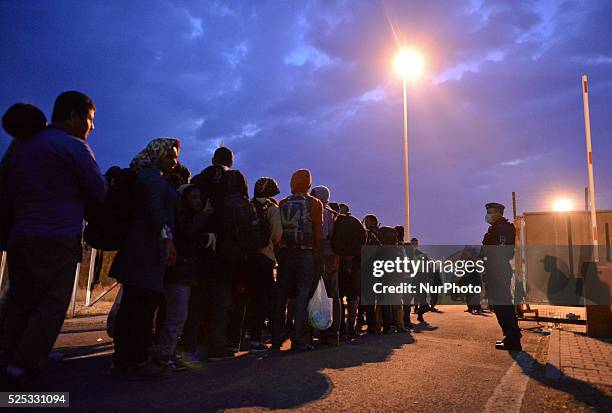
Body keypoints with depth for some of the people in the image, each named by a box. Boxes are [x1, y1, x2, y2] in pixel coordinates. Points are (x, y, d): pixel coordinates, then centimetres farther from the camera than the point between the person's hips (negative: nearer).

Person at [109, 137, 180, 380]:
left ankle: (122, 361, 18)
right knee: (145, 303, -8)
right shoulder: (153, 176, -4)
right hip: (148, 248, -10)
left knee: (132, 305, 11)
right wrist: (167, 239, -23)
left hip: (135, 248, 10)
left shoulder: (146, 176, 26)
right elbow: (156, 209, -18)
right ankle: (138, 362, -4)